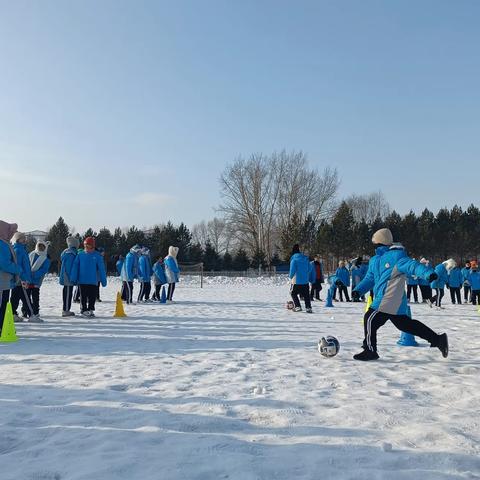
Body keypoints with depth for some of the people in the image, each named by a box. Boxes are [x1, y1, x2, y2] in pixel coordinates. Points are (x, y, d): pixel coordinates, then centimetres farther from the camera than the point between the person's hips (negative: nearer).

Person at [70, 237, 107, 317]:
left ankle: (91, 310, 23)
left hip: (93, 281, 0)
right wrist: (74, 279, -5)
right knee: (83, 296, 7)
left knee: (92, 296, 8)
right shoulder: (80, 255, 0)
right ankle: (84, 310, 17)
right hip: (82, 281, 0)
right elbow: (75, 267, 0)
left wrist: (103, 280, -1)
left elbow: (101, 269, 0)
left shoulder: (97, 256, -2)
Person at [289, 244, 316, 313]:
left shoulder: (294, 259, -13)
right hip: (305, 281, 5)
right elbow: (311, 268, 9)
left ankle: (297, 306, 5)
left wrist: (290, 276, 4)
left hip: (296, 281, -5)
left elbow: (292, 270, -17)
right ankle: (308, 307, 5)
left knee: (293, 293, 14)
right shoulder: (306, 258, 5)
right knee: (306, 295, 13)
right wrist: (312, 279, 17)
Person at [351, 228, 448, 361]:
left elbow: (411, 265, -24)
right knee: (406, 324, 16)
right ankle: (438, 339, 24)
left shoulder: (396, 255, -11)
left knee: (370, 319, -7)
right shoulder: (375, 260, 16)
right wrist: (359, 290, 7)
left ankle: (370, 351, 6)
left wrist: (428, 273, -40)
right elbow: (370, 279, 22)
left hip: (388, 301, -10)